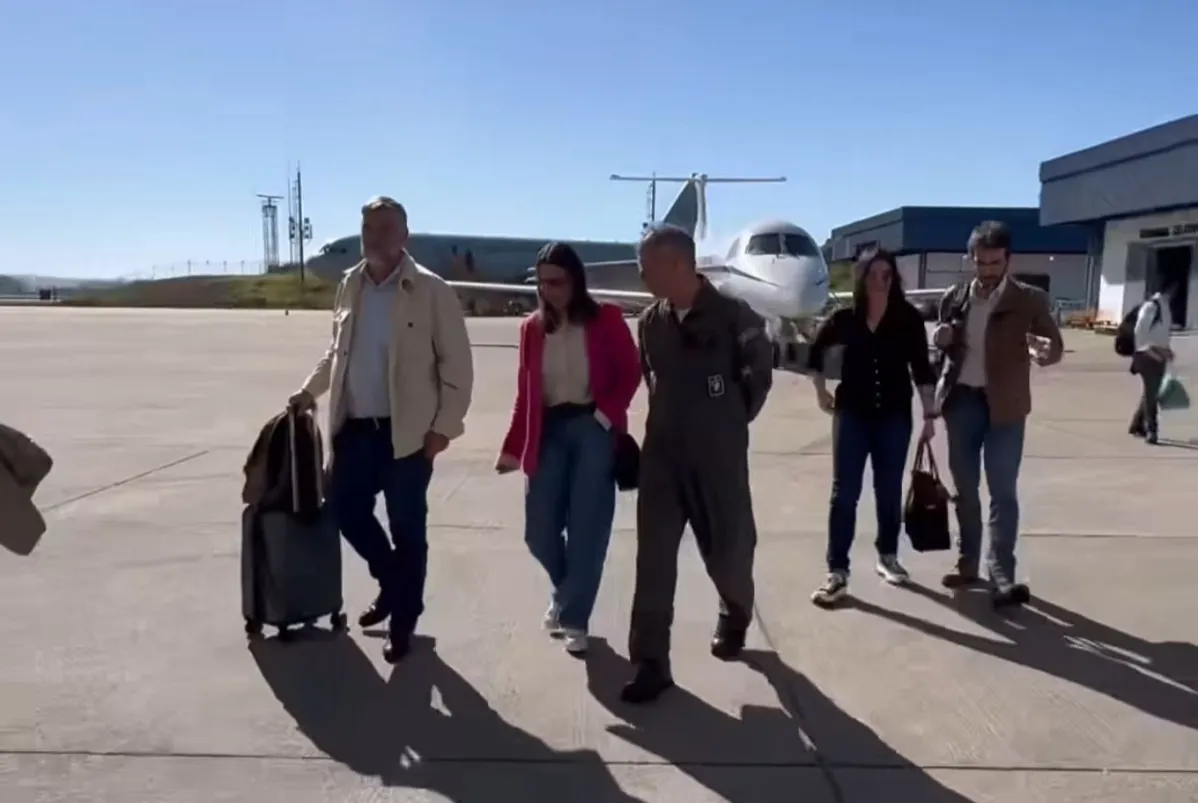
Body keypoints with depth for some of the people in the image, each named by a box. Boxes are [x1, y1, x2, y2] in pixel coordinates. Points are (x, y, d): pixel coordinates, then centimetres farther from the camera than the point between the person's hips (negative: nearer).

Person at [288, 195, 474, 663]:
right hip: (354, 427, 6)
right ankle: (393, 583, 36)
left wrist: (444, 427, -12)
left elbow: (456, 364, -8)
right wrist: (310, 389, 13)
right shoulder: (350, 285, 9)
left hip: (406, 432, -5)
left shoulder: (431, 290, -8)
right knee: (345, 507, 11)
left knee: (407, 528, 5)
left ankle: (403, 621, 22)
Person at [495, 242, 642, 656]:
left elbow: (630, 373, -1)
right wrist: (513, 447, 6)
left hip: (594, 429, -3)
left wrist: (605, 414, -14)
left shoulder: (605, 319, -1)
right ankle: (566, 591, 34)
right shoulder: (532, 327, 7)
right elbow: (525, 393, 9)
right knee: (539, 531, 3)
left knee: (587, 530, -1)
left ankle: (574, 618, 16)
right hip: (549, 431, 3)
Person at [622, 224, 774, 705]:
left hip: (719, 455, -3)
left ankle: (735, 613, 44)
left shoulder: (733, 315, -12)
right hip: (662, 453, 4)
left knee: (727, 547, 10)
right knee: (653, 557, -1)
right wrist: (674, 418, 11)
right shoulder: (650, 322, 3)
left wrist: (732, 421, 7)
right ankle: (651, 662, 8)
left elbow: (760, 373, 1)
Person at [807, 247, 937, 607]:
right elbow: (815, 351, 13)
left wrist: (929, 415, -5)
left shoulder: (909, 318, -4)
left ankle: (887, 556, 30)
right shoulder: (846, 318, -3)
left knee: (889, 490, 11)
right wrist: (821, 391, 10)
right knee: (844, 492, -3)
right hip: (852, 414, 0)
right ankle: (837, 571, 0)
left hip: (894, 416, 0)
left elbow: (921, 368, -2)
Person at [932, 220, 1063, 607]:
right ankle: (967, 563, 21)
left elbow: (1055, 344, -4)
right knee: (965, 489, 10)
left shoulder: (1029, 299, -3)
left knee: (1002, 491, -5)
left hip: (1003, 405, -3)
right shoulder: (954, 297, 7)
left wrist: (1046, 351, -28)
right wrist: (941, 338, -9)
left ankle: (1002, 573, -2)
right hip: (961, 401, 3)